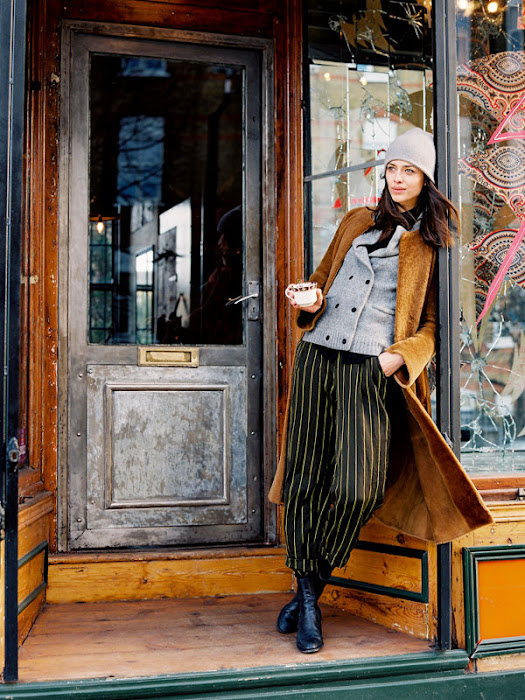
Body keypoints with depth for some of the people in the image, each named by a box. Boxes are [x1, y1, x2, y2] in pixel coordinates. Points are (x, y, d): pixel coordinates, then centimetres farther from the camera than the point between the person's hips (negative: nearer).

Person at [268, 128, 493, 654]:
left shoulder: (432, 243, 10)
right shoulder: (357, 222, 19)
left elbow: (434, 320, 6)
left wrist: (403, 355, -12)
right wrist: (311, 301, 4)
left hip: (372, 372, -3)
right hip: (318, 358, 3)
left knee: (358, 488, -16)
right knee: (304, 479, 0)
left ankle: (311, 590, 7)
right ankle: (307, 596, 15)